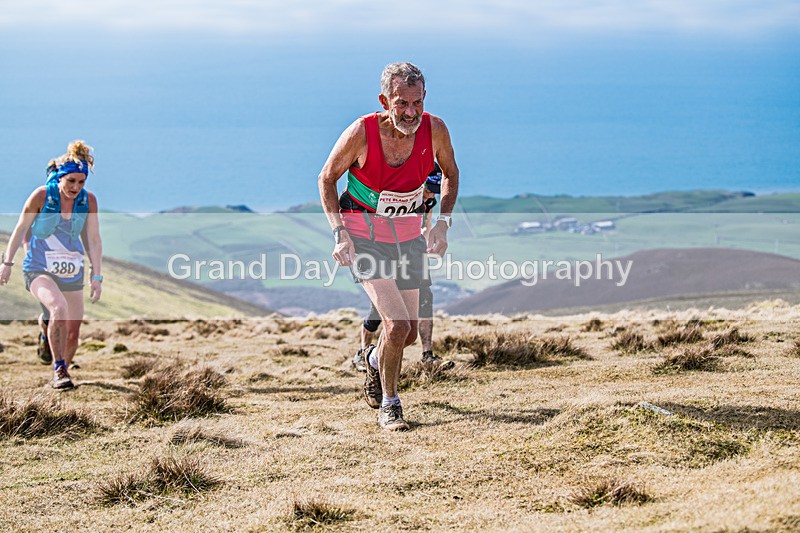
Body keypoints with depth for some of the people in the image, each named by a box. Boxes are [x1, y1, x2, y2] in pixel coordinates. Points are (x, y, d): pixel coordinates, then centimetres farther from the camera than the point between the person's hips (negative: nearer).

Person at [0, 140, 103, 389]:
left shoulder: (88, 201, -4)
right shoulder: (41, 196, -12)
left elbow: (94, 240, 3)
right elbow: (20, 229, 0)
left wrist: (97, 276, -1)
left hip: (72, 272, 4)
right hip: (38, 268, -4)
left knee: (73, 333, 3)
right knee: (59, 308, -31)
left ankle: (60, 373, 30)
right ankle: (59, 370, -19)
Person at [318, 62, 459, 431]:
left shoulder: (434, 130, -16)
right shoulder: (362, 132, -24)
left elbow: (450, 174, 5)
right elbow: (327, 179, -9)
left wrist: (442, 222, -7)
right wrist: (339, 233, -18)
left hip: (407, 234, 4)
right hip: (362, 232, -4)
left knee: (408, 334, 11)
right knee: (398, 324, -18)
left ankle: (375, 360, 47)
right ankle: (388, 405, 5)